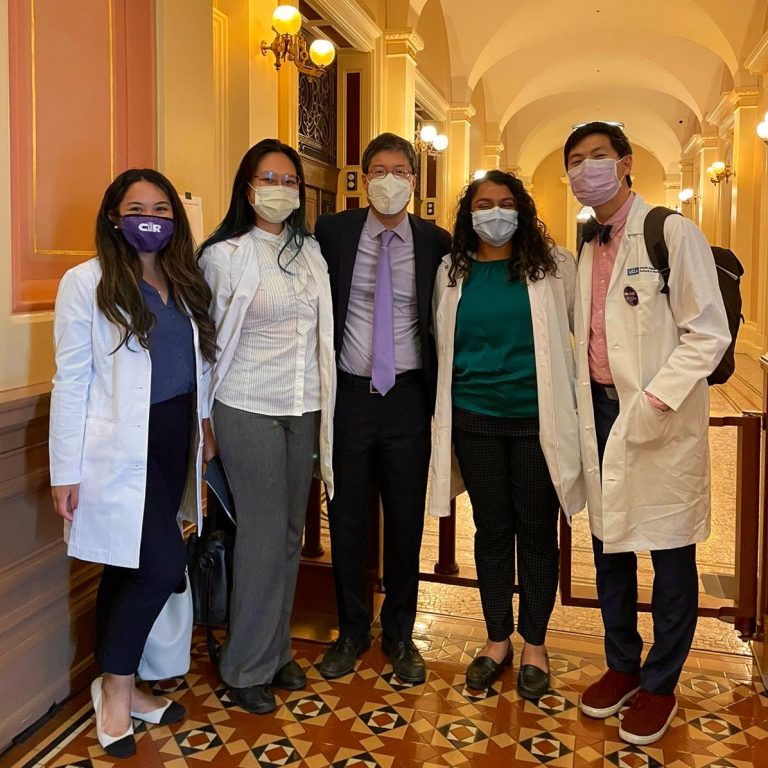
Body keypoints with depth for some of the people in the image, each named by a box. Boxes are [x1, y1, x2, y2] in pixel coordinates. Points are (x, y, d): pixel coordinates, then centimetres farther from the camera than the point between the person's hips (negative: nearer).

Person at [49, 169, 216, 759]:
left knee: (131, 568, 12)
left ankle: (121, 687, 27)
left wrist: (203, 429, 12)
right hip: (121, 445, -5)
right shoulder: (87, 283, -6)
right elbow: (71, 380, -7)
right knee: (164, 563, -11)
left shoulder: (185, 281, 11)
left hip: (174, 439, 5)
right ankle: (116, 687, 12)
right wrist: (67, 471, -8)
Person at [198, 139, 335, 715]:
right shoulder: (224, 255, -5)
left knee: (290, 532, 11)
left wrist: (325, 409, 11)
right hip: (250, 409, -5)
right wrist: (206, 416, 0)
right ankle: (247, 668, 16)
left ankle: (277, 651, 27)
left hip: (304, 409, 5)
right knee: (264, 534, -1)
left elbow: (322, 334, 13)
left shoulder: (311, 252, 9)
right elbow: (209, 339, -1)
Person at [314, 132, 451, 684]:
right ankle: (352, 631, 31)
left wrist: (441, 391, 2)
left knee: (406, 520, 10)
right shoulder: (333, 232, -1)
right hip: (349, 392, 0)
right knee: (346, 518, 10)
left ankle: (400, 634, 30)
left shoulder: (436, 242, 0)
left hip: (408, 395, 0)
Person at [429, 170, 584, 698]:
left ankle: (535, 644, 25)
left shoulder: (553, 265, -1)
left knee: (536, 530, 7)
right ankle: (497, 640, 28)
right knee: (491, 529, 11)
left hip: (537, 418, -2)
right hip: (474, 419, 2)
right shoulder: (452, 273, 5)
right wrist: (444, 410, 13)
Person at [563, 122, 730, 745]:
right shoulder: (584, 248, 12)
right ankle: (622, 665, 33)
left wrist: (655, 402, -19)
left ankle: (660, 685, 23)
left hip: (660, 421, -6)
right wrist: (582, 405, 4)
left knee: (670, 554, 5)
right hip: (600, 411, 6)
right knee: (609, 546, 14)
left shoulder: (673, 234, -7)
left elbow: (709, 333, -12)